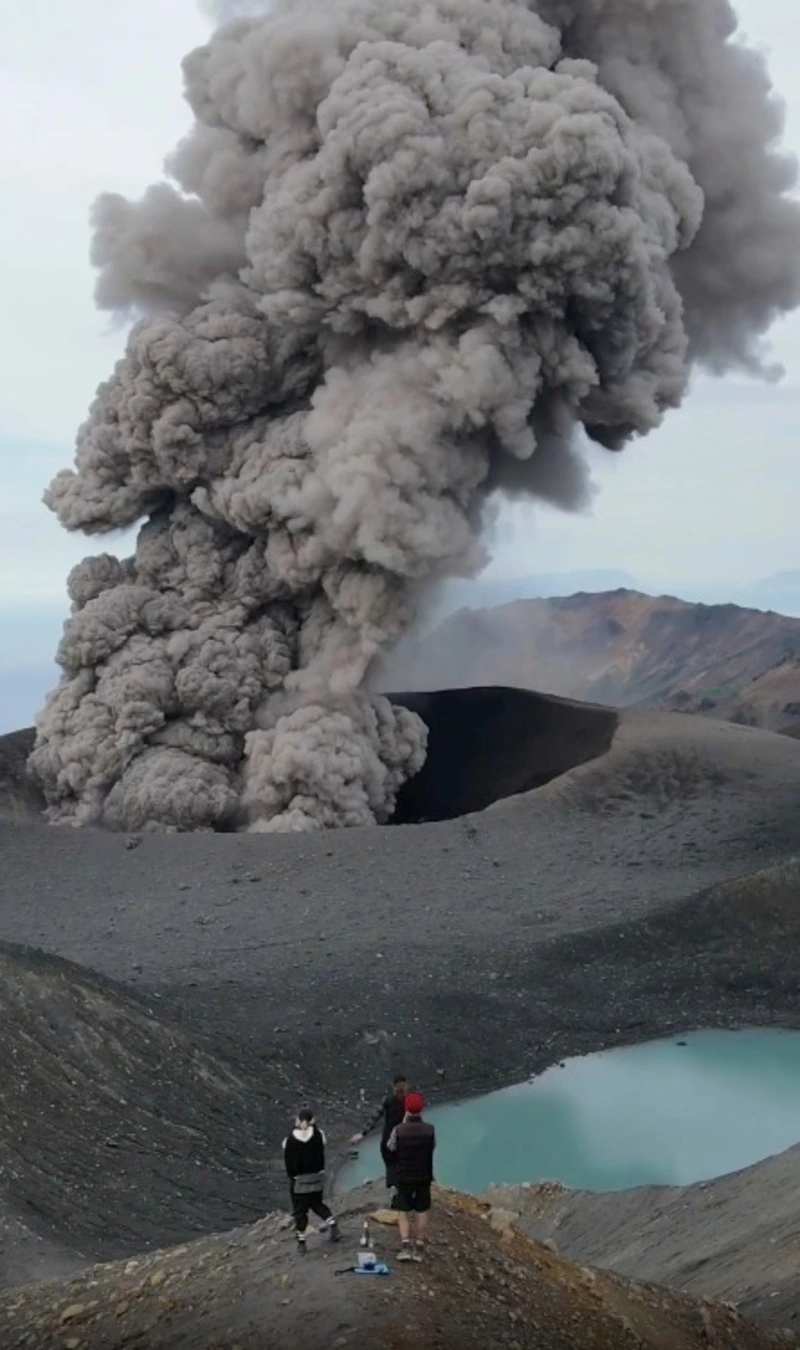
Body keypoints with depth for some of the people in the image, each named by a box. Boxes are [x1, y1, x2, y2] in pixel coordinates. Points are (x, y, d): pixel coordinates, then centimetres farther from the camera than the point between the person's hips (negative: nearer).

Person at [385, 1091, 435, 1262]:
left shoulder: (398, 1130, -19)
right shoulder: (430, 1130, -15)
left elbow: (390, 1148, -1)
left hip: (403, 1177, -1)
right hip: (424, 1177, 1)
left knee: (403, 1212, 13)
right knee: (422, 1212, 15)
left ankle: (405, 1247, 1)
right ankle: (419, 1249, 19)